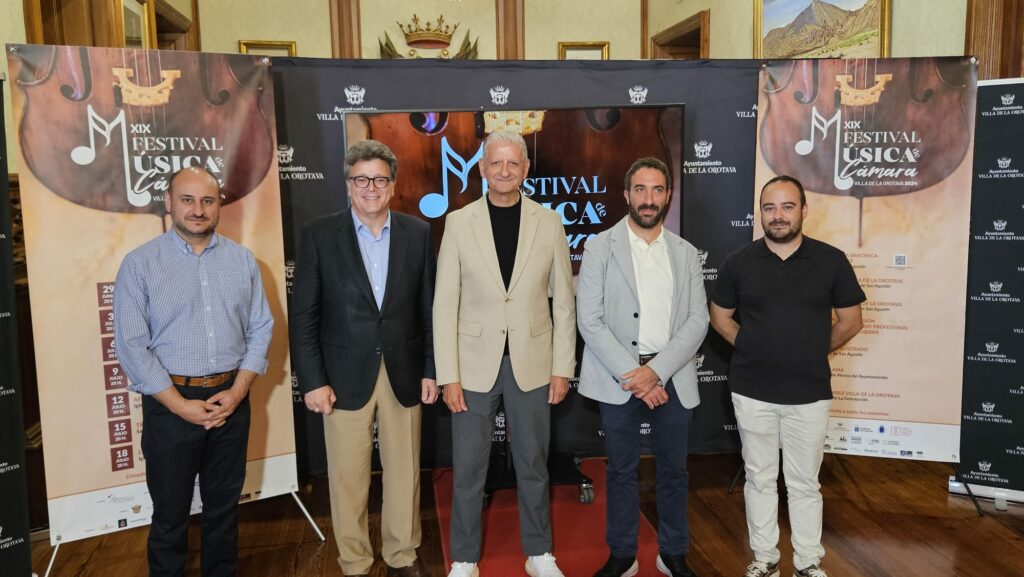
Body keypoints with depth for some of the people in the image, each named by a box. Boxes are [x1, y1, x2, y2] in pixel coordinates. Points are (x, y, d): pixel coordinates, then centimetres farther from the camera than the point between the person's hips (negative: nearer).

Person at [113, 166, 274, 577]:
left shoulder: (242, 261, 4)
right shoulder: (140, 264, -5)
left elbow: (261, 329, 4)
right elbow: (131, 344, -9)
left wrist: (237, 391, -8)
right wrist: (180, 404, -14)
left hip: (231, 400, 3)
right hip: (170, 404, -2)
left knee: (224, 505, 17)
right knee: (170, 512, 11)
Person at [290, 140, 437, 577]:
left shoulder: (418, 233, 2)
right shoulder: (320, 235, -4)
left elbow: (429, 309, 5)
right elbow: (304, 316, -4)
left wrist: (431, 369, 2)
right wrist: (312, 380, -8)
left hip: (404, 372, 2)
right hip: (345, 375, -1)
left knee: (404, 471, 13)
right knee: (348, 477, 8)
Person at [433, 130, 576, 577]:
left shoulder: (549, 223, 0)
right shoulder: (458, 222, -3)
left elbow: (563, 302, 3)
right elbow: (445, 304, -4)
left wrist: (562, 368, -1)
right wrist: (449, 375, -7)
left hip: (531, 363, 1)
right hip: (475, 364, 0)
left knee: (532, 465, 15)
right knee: (468, 469, 10)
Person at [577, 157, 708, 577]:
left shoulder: (685, 253, 7)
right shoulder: (600, 247, -2)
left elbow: (697, 321, 0)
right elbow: (589, 321, -8)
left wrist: (656, 371, -13)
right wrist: (630, 375, -14)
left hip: (672, 379, 2)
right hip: (618, 380, -2)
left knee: (674, 471, 12)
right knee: (621, 471, 9)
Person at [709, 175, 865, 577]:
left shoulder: (831, 261, -3)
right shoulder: (739, 263, -2)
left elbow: (851, 321, 6)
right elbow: (720, 318, 9)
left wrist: (812, 352, 5)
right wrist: (756, 350, 3)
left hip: (809, 393, 0)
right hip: (752, 392, 1)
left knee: (804, 483, 11)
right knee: (759, 479, 12)